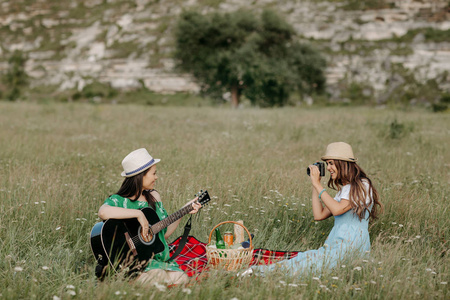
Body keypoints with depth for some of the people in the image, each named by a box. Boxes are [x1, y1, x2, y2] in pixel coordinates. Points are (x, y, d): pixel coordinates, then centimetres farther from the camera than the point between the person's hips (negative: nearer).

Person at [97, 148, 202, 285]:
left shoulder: (154, 196, 13)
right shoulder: (118, 200, -9)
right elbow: (103, 212, -35)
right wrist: (138, 214, -29)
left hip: (158, 259, 6)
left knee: (181, 279, -22)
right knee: (159, 277, -32)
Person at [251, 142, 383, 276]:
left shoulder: (362, 186, -5)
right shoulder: (344, 189, 22)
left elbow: (337, 209, -19)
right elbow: (319, 215, 15)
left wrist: (317, 184, -11)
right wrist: (314, 185, 13)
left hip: (352, 246, -8)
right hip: (337, 246, 8)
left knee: (311, 260, -22)